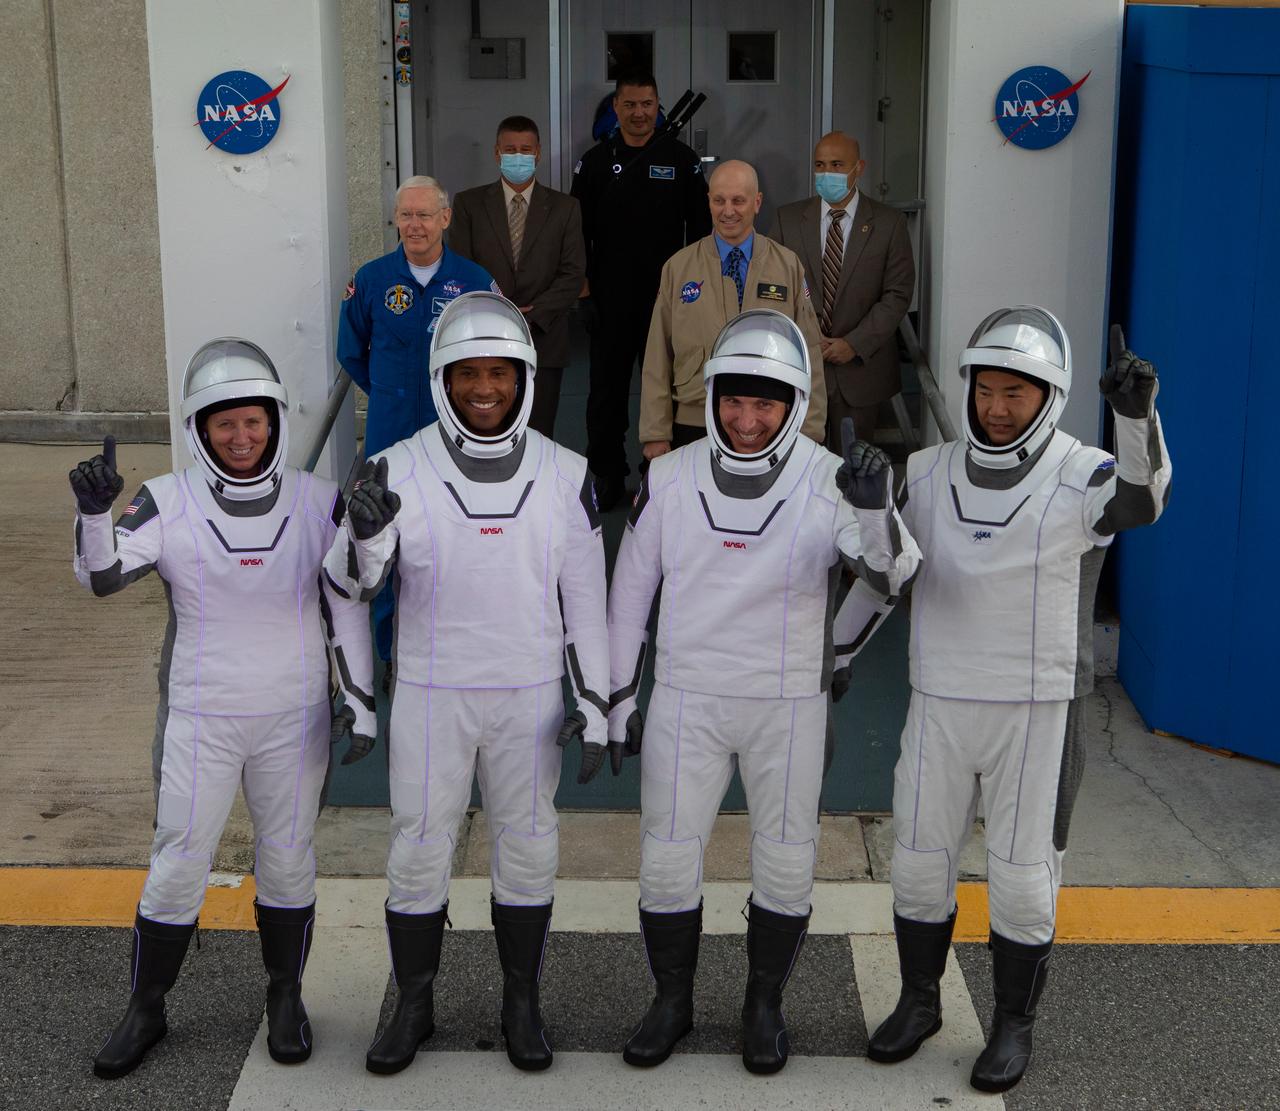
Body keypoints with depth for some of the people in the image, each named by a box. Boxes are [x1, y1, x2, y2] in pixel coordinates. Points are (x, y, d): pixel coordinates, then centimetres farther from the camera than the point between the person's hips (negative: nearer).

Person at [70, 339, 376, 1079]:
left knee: (288, 862, 11)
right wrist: (95, 512, -39)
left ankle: (287, 999, 31)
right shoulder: (169, 503, -8)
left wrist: (363, 703, -1)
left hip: (294, 719, 1)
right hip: (199, 720, -1)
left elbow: (347, 609, 1)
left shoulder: (319, 503, -5)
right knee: (178, 868, 5)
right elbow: (103, 576, -21)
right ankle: (146, 1013, 22)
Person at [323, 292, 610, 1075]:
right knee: (419, 850, 7)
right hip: (431, 694, 0)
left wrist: (595, 705, -2)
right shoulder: (401, 469, -10)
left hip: (529, 695, 1)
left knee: (527, 848, 9)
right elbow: (351, 581, -9)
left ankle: (522, 1004, 27)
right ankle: (415, 1008, 26)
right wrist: (365, 533, -32)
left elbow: (584, 597, -1)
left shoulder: (564, 475, -6)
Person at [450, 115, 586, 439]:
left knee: (538, 435, 0)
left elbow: (572, 274, 1)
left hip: (543, 339, 0)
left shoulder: (564, 208, 8)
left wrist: (532, 317, -11)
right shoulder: (469, 203, 7)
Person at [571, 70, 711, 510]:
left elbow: (701, 226, 4)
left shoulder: (681, 160, 2)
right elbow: (579, 228, 6)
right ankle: (607, 474, 16)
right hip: (611, 297, 1)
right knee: (606, 386, 6)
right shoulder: (595, 161, 4)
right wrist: (581, 280, -1)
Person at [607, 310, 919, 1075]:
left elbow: (893, 575, -22)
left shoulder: (828, 485, -11)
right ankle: (672, 1003, 27)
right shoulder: (670, 480, -6)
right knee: (668, 861, 6)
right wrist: (618, 699, 7)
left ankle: (766, 1006, 29)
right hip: (687, 702, 1)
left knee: (786, 866, 8)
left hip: (790, 705, -1)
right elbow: (632, 590, 4)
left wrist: (874, 508, -42)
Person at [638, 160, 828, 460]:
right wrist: (656, 433, -1)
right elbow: (658, 356, 3)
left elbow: (808, 353, 3)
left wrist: (809, 433, -1)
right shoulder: (677, 268, 3)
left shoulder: (788, 266, 4)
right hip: (693, 426, 0)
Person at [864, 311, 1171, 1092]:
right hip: (941, 707, 4)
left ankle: (1015, 1026, 24)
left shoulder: (1080, 478, -14)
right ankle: (919, 1003, 32)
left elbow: (1142, 498, -36)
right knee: (920, 862, 12)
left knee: (1023, 877, 5)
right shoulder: (930, 476, 1)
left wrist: (1137, 413, -52)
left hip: (1040, 713, -4)